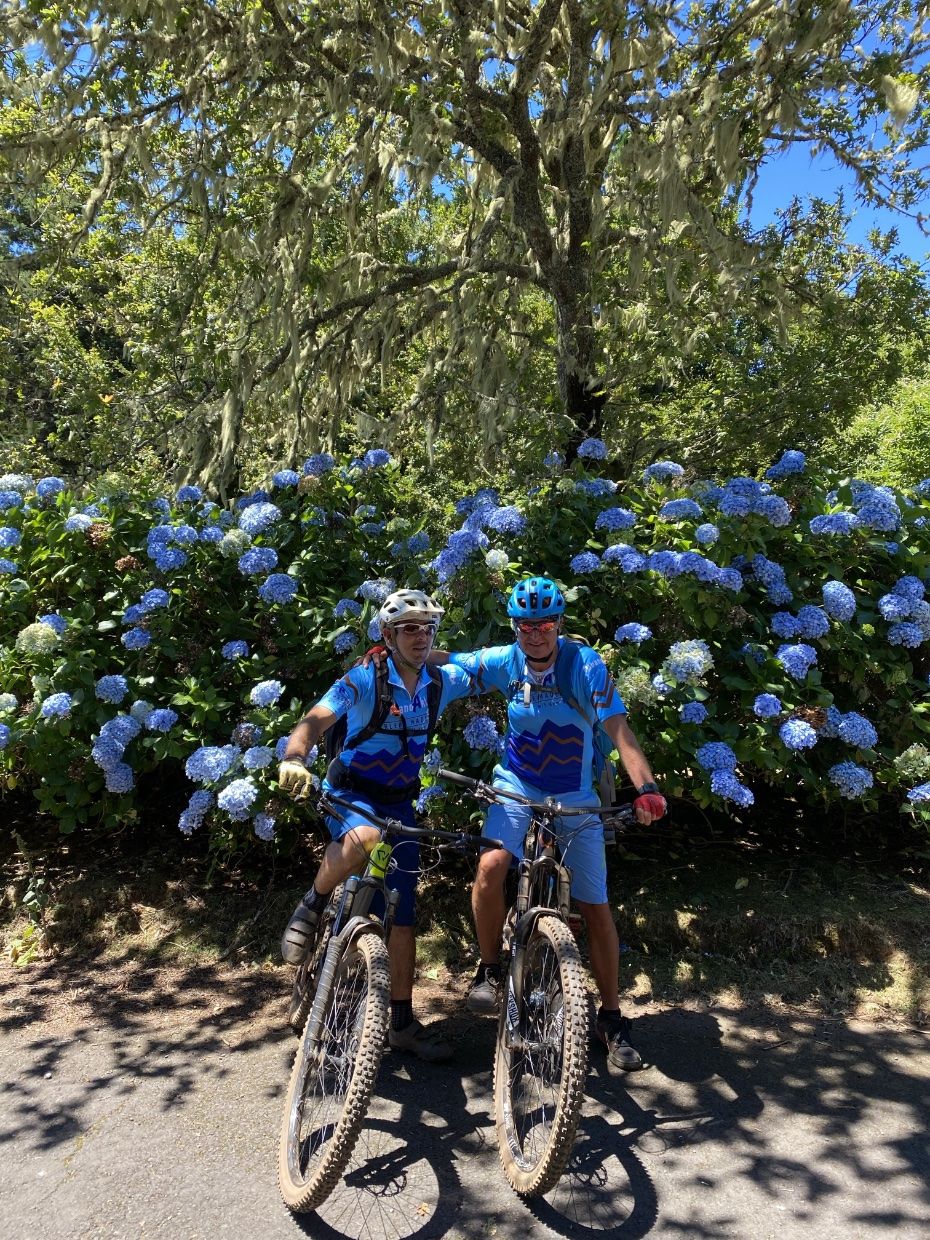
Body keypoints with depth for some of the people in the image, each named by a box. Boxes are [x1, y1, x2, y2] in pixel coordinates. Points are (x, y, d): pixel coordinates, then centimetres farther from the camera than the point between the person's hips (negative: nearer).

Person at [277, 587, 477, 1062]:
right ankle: (311, 908, -11)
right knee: (364, 838, -41)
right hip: (349, 793, -4)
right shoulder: (364, 680, -17)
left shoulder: (442, 681, -4)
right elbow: (315, 721, -28)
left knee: (402, 915, 5)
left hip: (399, 804, 4)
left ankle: (402, 1023, 20)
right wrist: (294, 758, -47)